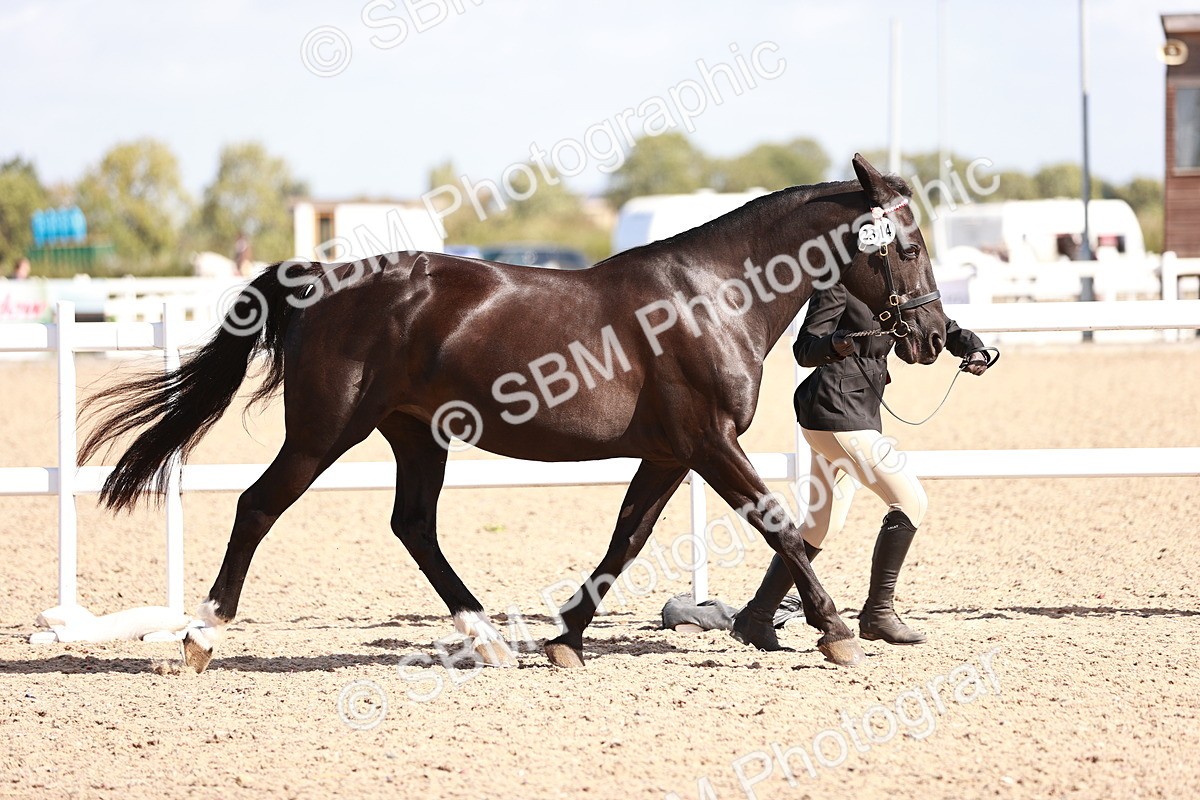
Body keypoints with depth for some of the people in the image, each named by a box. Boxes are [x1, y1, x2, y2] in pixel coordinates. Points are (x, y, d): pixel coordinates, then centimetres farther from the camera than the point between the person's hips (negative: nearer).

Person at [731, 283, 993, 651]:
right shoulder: (839, 285, -11)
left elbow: (942, 327, 16)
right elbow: (805, 350, -15)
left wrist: (973, 349, -5)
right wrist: (832, 344, -38)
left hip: (859, 413, 9)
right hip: (836, 410, -9)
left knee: (822, 525, 12)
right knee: (910, 500, -11)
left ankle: (756, 617, 15)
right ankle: (877, 613, -4)